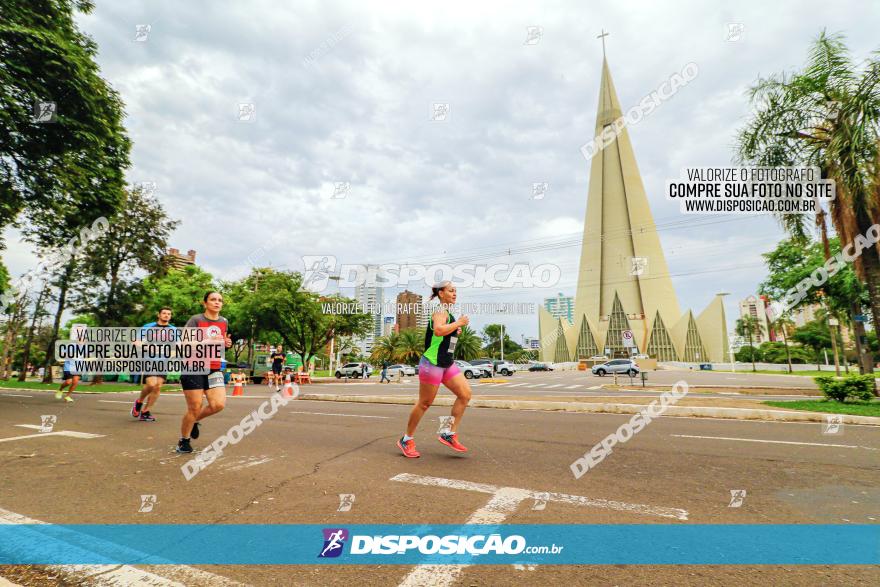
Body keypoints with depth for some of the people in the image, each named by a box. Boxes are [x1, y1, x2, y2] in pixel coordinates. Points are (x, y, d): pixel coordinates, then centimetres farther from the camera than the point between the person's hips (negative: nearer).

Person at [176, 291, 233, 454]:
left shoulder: (224, 322, 8)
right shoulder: (196, 320, -8)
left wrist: (226, 343, 0)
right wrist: (208, 340, -25)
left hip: (214, 369, 5)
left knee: (219, 404, -9)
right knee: (194, 408, 0)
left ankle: (195, 421, 22)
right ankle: (184, 440, 25)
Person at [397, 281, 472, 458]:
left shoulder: (447, 313, 16)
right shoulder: (440, 311, -14)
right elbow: (438, 330, -35)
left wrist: (455, 331, 13)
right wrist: (458, 323, -23)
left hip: (447, 364, 9)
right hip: (432, 363, -9)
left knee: (465, 393, -1)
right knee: (424, 403, 1)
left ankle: (449, 434, 8)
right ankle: (406, 440, 18)